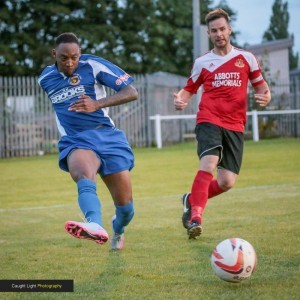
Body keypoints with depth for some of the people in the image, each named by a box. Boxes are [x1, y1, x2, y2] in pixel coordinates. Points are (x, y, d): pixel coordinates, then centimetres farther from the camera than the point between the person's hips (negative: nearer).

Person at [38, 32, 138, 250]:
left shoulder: (93, 65, -4)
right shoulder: (46, 78, 11)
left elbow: (132, 92, -11)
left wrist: (98, 104, -23)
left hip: (107, 136, -1)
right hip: (75, 142, 1)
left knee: (125, 206, 2)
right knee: (84, 177, -36)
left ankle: (118, 230, 40)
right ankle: (96, 227, -66)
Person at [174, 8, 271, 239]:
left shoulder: (246, 58, 10)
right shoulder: (202, 62, 10)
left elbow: (261, 86, 16)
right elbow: (189, 89, 17)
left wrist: (265, 97, -8)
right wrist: (181, 100, -6)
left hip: (235, 125, 2)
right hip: (209, 120, -2)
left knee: (227, 182, -5)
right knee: (209, 163, -28)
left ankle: (192, 200, 21)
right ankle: (196, 216, -26)